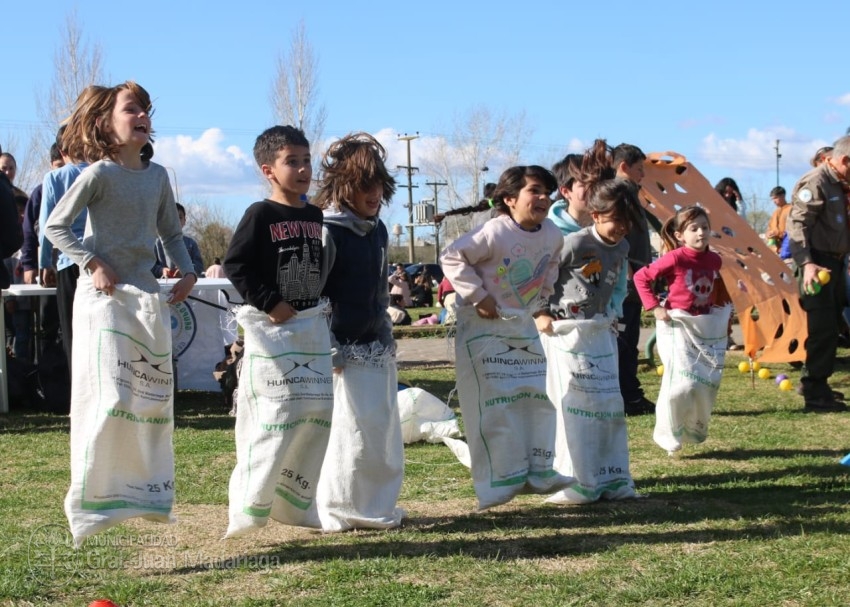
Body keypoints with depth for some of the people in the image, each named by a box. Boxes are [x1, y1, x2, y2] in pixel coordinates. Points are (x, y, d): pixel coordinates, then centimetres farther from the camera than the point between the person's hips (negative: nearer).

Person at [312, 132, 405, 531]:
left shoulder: (377, 230, 11)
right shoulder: (328, 231, -14)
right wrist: (328, 352, -17)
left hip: (378, 347, 8)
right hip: (346, 350, -8)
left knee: (385, 429, 11)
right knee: (354, 430, -9)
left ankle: (378, 507, 22)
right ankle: (340, 512, 3)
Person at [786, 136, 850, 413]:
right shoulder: (814, 183, -15)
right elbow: (797, 224, -22)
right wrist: (806, 263, -31)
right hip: (818, 264, -10)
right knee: (823, 328, -11)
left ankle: (814, 382, 27)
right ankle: (815, 395, -8)